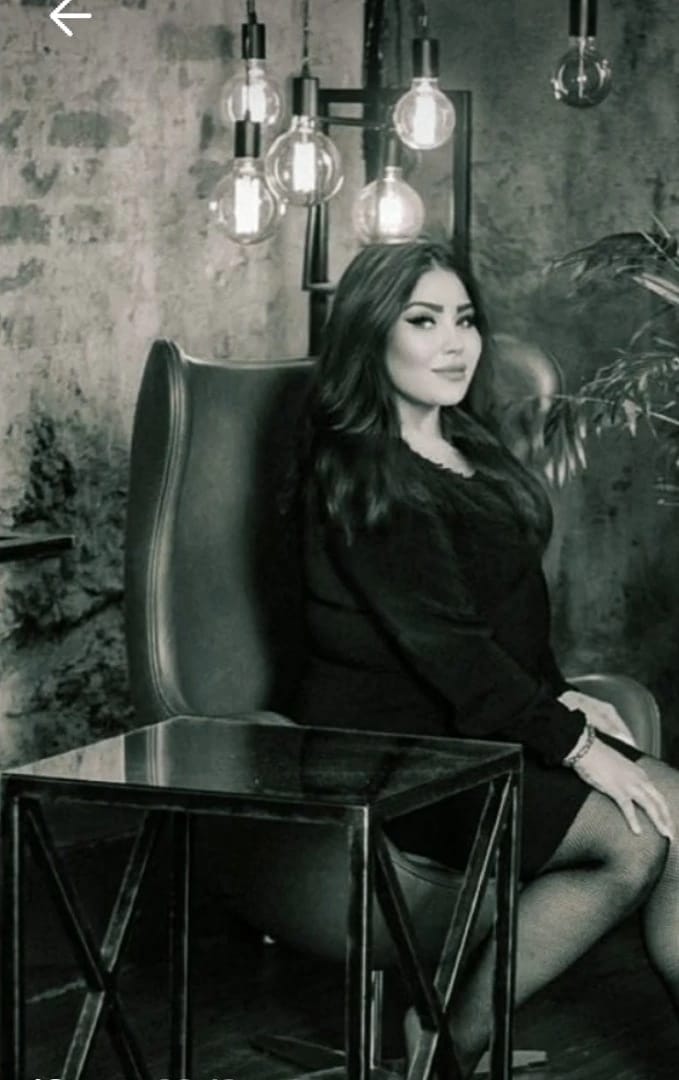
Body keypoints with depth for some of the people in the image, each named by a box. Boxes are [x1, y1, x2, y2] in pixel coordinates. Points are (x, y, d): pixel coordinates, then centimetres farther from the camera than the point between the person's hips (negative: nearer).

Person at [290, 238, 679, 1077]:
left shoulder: (469, 450, 15)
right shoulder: (358, 476, -13)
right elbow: (441, 639, -18)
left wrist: (558, 699, 4)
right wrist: (573, 745, -19)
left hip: (484, 723, 8)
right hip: (392, 744, -8)